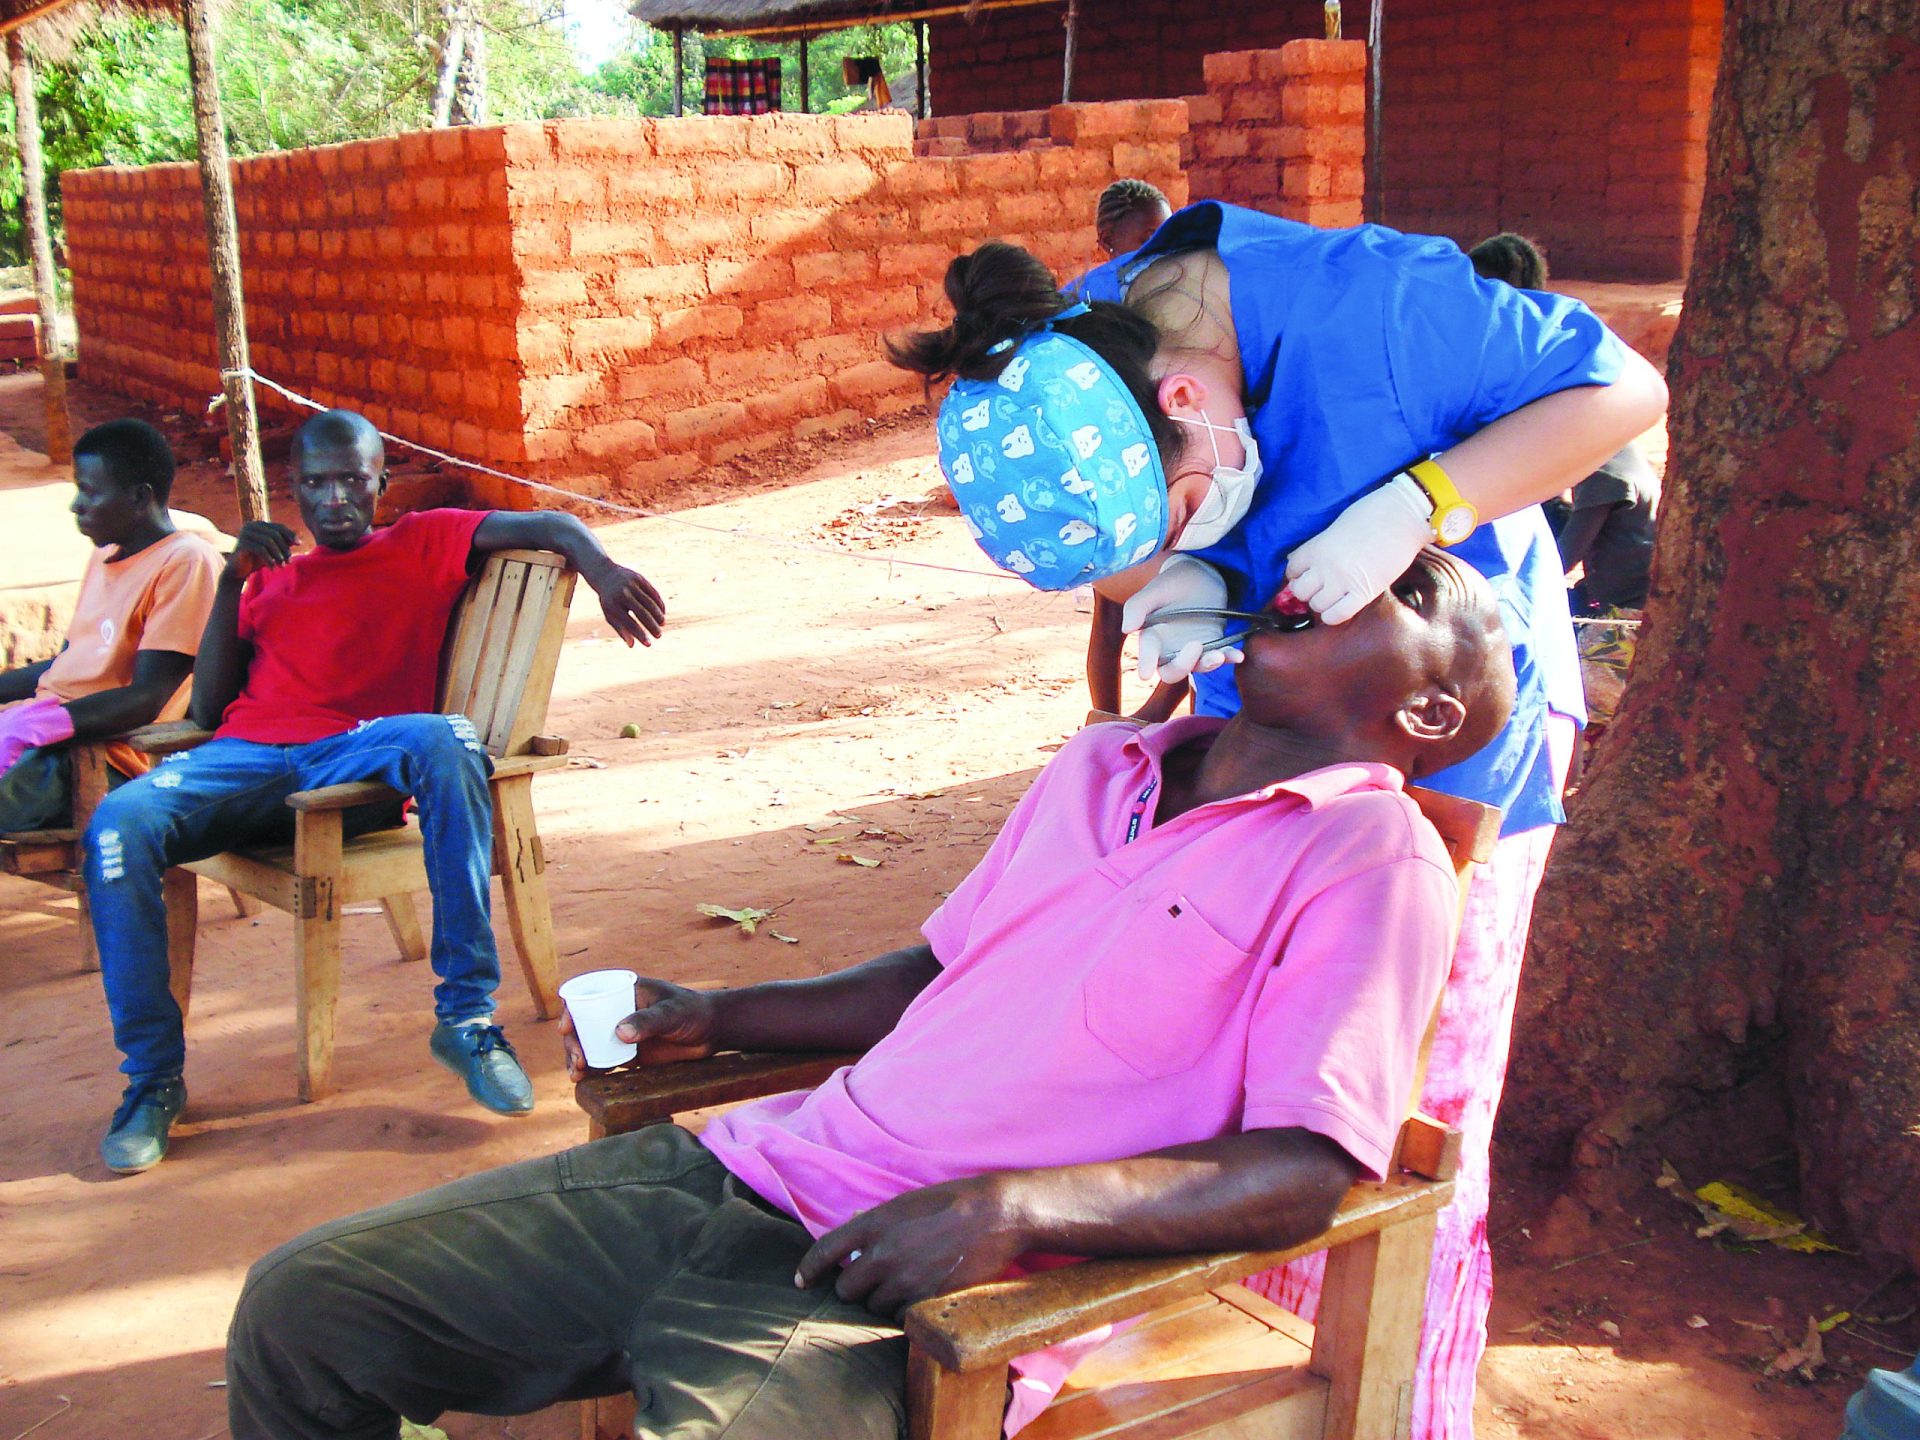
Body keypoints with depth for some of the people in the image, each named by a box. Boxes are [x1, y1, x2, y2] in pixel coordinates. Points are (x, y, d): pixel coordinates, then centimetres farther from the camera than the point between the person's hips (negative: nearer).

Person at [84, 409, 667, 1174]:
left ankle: (466, 1015, -31)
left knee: (446, 740, -37)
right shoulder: (270, 578, 31)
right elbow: (208, 709, 22)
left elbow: (545, 528, 8)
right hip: (245, 758, 3)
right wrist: (233, 579, 12)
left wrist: (602, 568, -15)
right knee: (118, 824, -27)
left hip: (353, 759, -3)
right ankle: (151, 1076, -15)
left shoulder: (423, 544, 22)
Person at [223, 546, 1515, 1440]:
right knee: (303, 1305, 0)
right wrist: (717, 1019, 19)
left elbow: (1311, 1173, -14)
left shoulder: (1375, 857, -4)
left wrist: (1012, 1209, -25)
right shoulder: (1102, 768, 18)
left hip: (907, 1285, -7)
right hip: (744, 1172, 7)